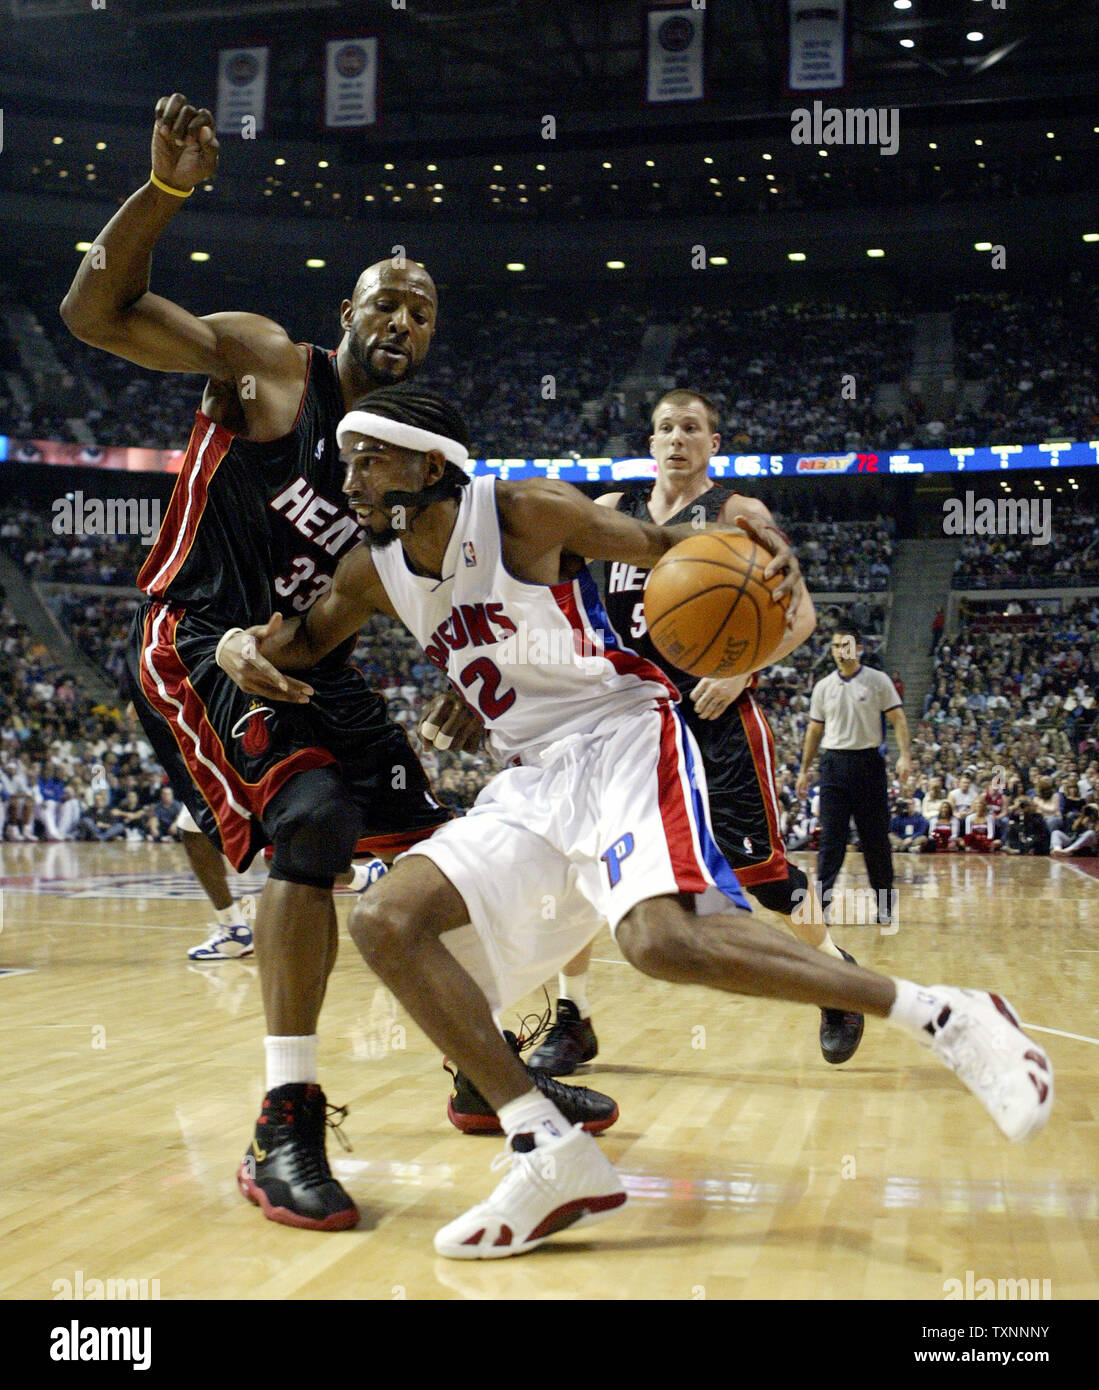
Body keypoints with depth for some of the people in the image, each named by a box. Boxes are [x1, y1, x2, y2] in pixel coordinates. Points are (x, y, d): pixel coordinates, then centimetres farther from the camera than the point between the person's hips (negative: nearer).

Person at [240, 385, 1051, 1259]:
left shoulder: (522, 512, -9)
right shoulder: (373, 573, 8)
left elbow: (657, 546, -5)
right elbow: (307, 644, 23)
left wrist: (750, 537, -28)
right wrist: (248, 644, -1)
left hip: (621, 735, -7)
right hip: (534, 780, 7)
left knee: (660, 937, -33)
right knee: (386, 923, -10)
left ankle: (946, 1017, -22)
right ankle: (556, 1158, -12)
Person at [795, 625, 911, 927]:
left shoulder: (878, 681, 1)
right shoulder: (823, 687, 10)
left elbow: (897, 719, -2)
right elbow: (815, 730, 16)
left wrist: (904, 756, -15)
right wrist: (804, 770, 14)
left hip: (868, 762, -2)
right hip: (833, 764, 2)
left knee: (875, 838, 4)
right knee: (831, 837, -4)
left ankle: (885, 905, 16)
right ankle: (821, 901, -8)